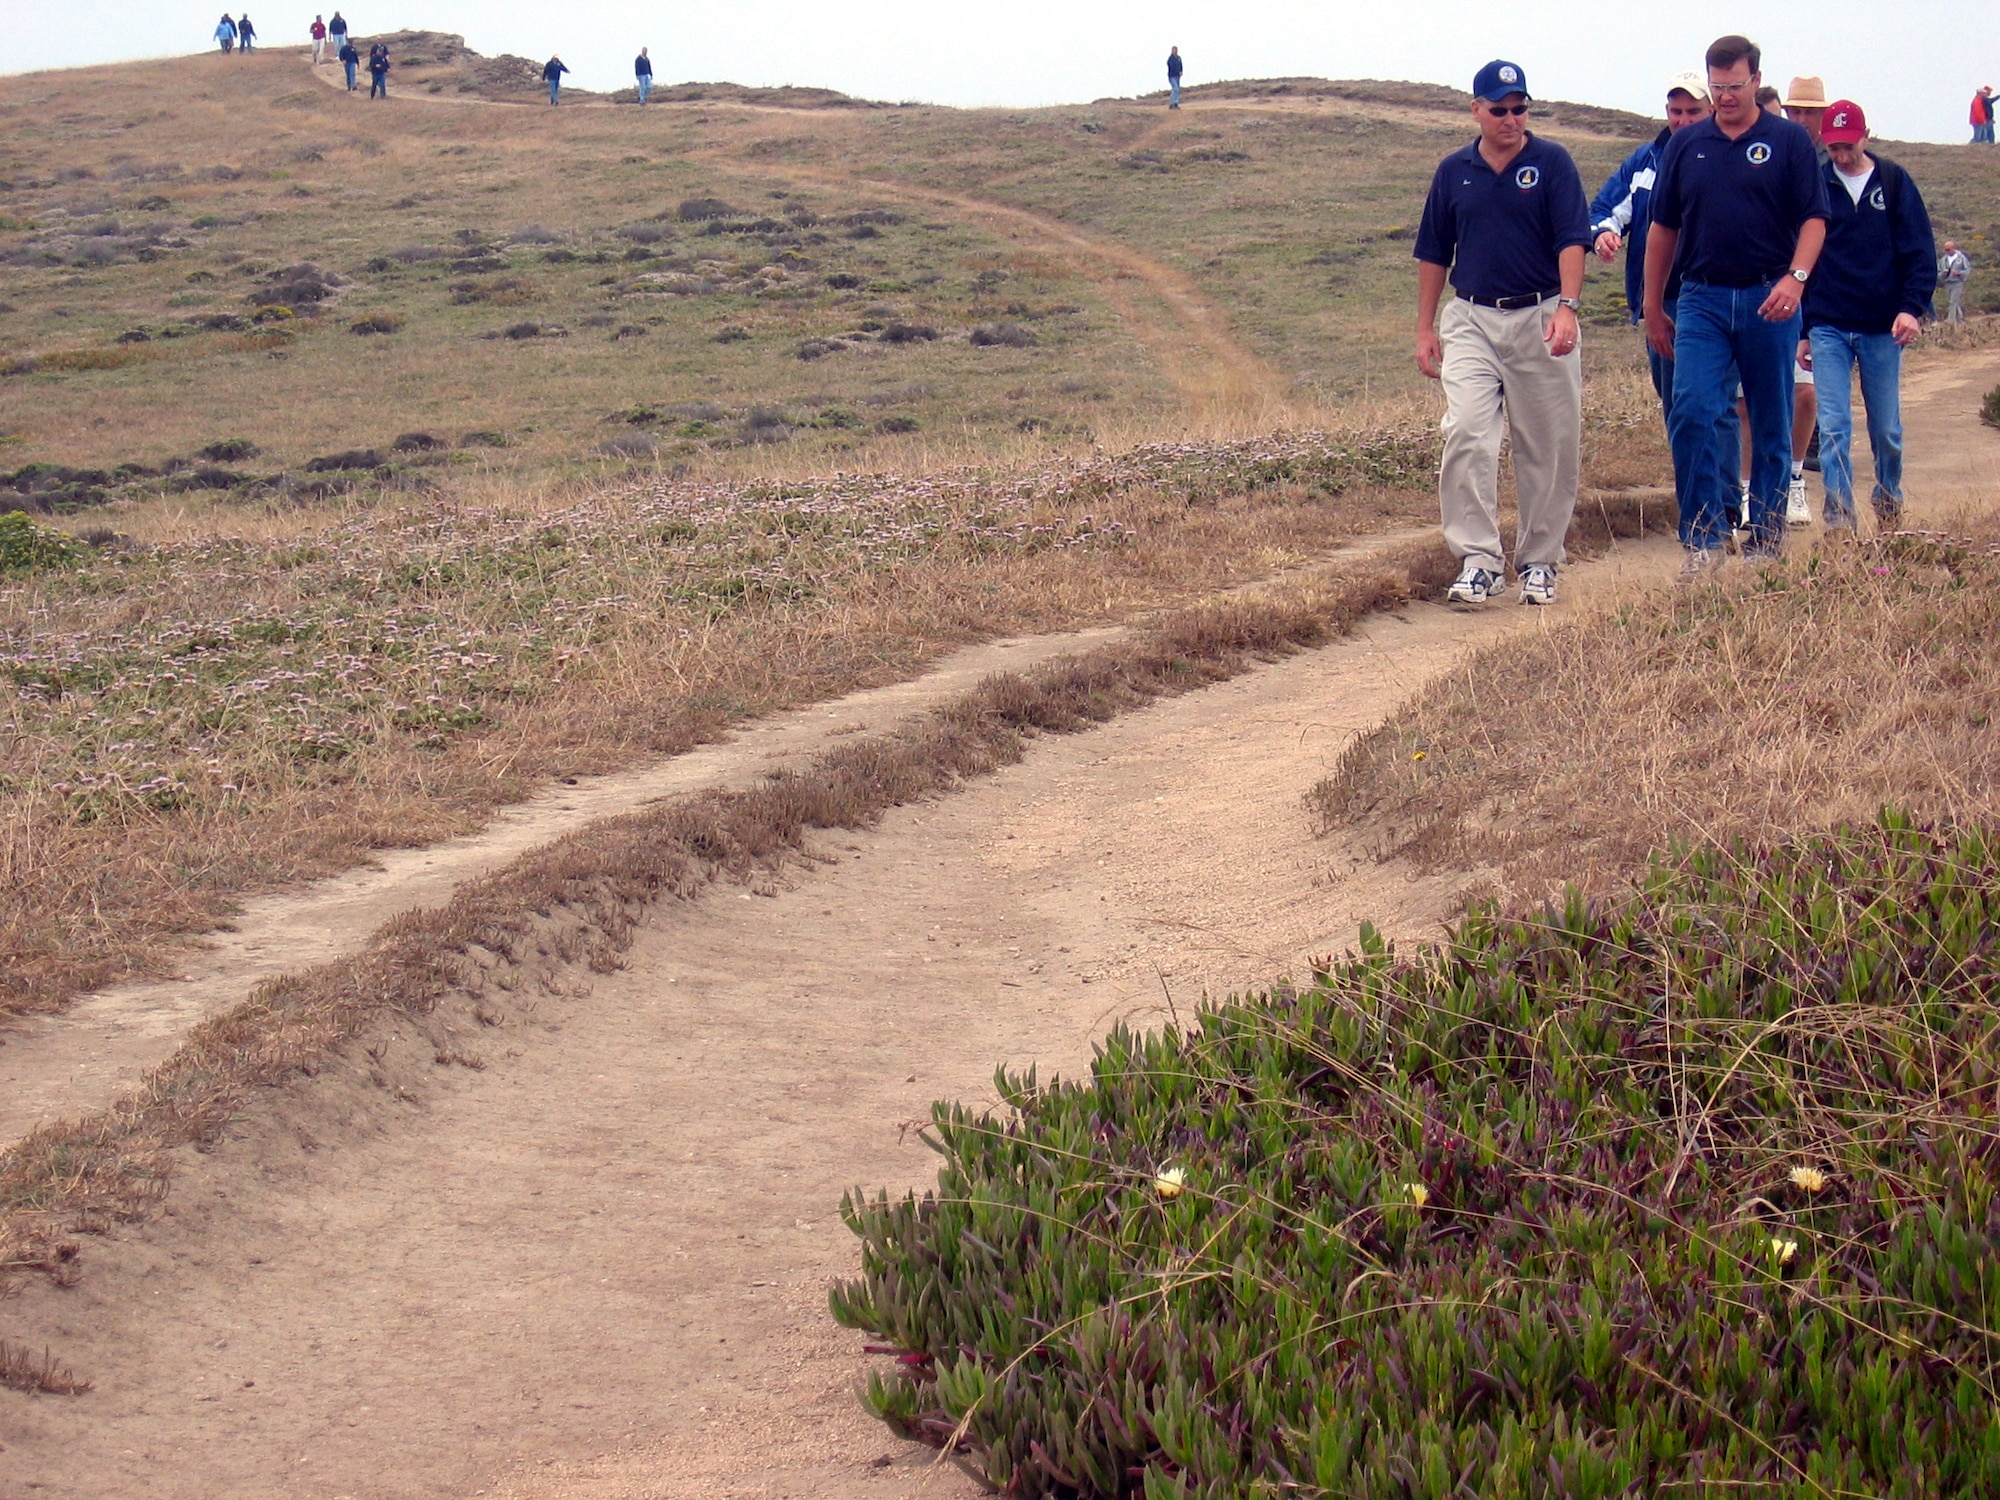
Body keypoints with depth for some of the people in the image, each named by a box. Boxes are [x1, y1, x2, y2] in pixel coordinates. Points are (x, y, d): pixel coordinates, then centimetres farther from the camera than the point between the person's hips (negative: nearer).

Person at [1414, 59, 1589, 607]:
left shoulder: (1552, 162, 0)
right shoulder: (1454, 171, 9)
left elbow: (1572, 240, -8)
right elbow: (1434, 254, 14)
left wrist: (1567, 306, -23)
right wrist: (1425, 329, 9)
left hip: (1540, 320, -1)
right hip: (1471, 320, 2)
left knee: (1547, 449, 4)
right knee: (1465, 436, -14)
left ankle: (1539, 562, 16)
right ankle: (1477, 561, -13)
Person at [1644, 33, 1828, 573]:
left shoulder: (1789, 141, 3)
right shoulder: (1686, 145, 10)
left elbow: (1813, 219, -2)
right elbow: (1663, 228, 14)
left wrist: (1796, 277, -19)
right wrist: (1653, 309, 12)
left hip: (1769, 300, -1)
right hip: (1702, 299, 1)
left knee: (1771, 424, 5)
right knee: (1691, 414, -12)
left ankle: (1766, 536, 16)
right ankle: (1702, 538, -7)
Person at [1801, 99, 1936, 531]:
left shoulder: (1894, 181, 3)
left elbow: (1920, 251, 1)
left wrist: (1912, 308, -13)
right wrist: (1802, 329, 7)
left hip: (1883, 329, 0)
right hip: (1828, 329, 0)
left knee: (1886, 429, 9)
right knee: (1833, 427, -8)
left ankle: (1889, 502, 30)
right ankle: (1839, 518, -8)